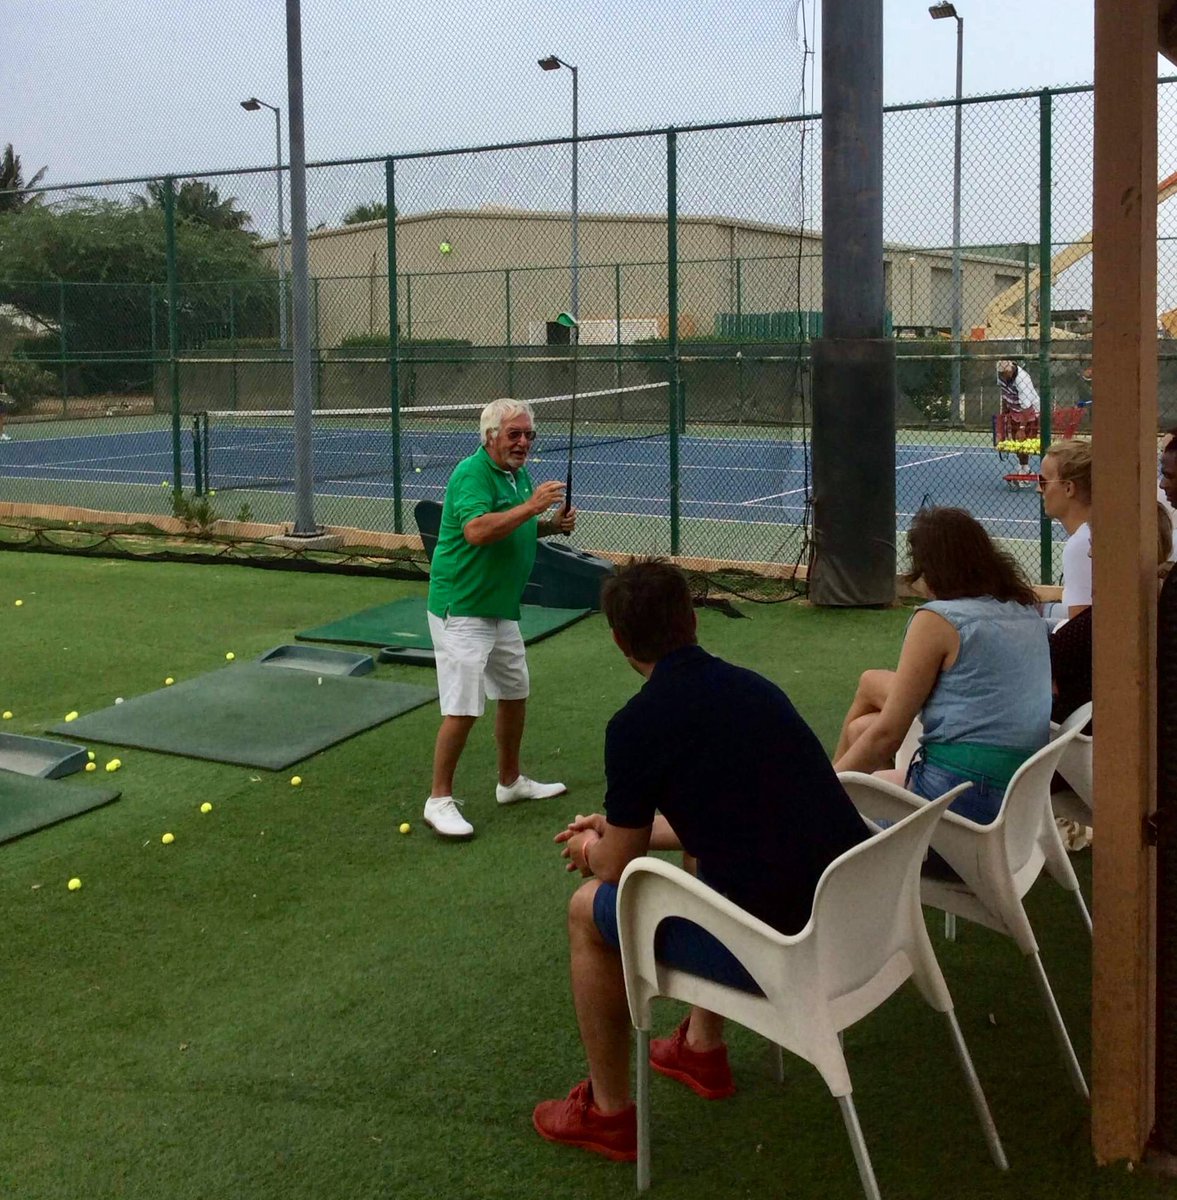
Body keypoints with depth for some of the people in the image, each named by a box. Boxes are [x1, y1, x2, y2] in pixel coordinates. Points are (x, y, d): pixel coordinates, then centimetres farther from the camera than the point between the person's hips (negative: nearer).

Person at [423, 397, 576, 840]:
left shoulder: (520, 475, 10)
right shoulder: (472, 473, -18)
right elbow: (477, 530, -33)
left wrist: (552, 525, 6)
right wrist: (531, 506, -32)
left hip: (502, 609, 10)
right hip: (461, 609, -9)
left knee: (514, 694, 19)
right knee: (463, 710, -10)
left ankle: (510, 782, 36)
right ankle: (439, 801, 2)